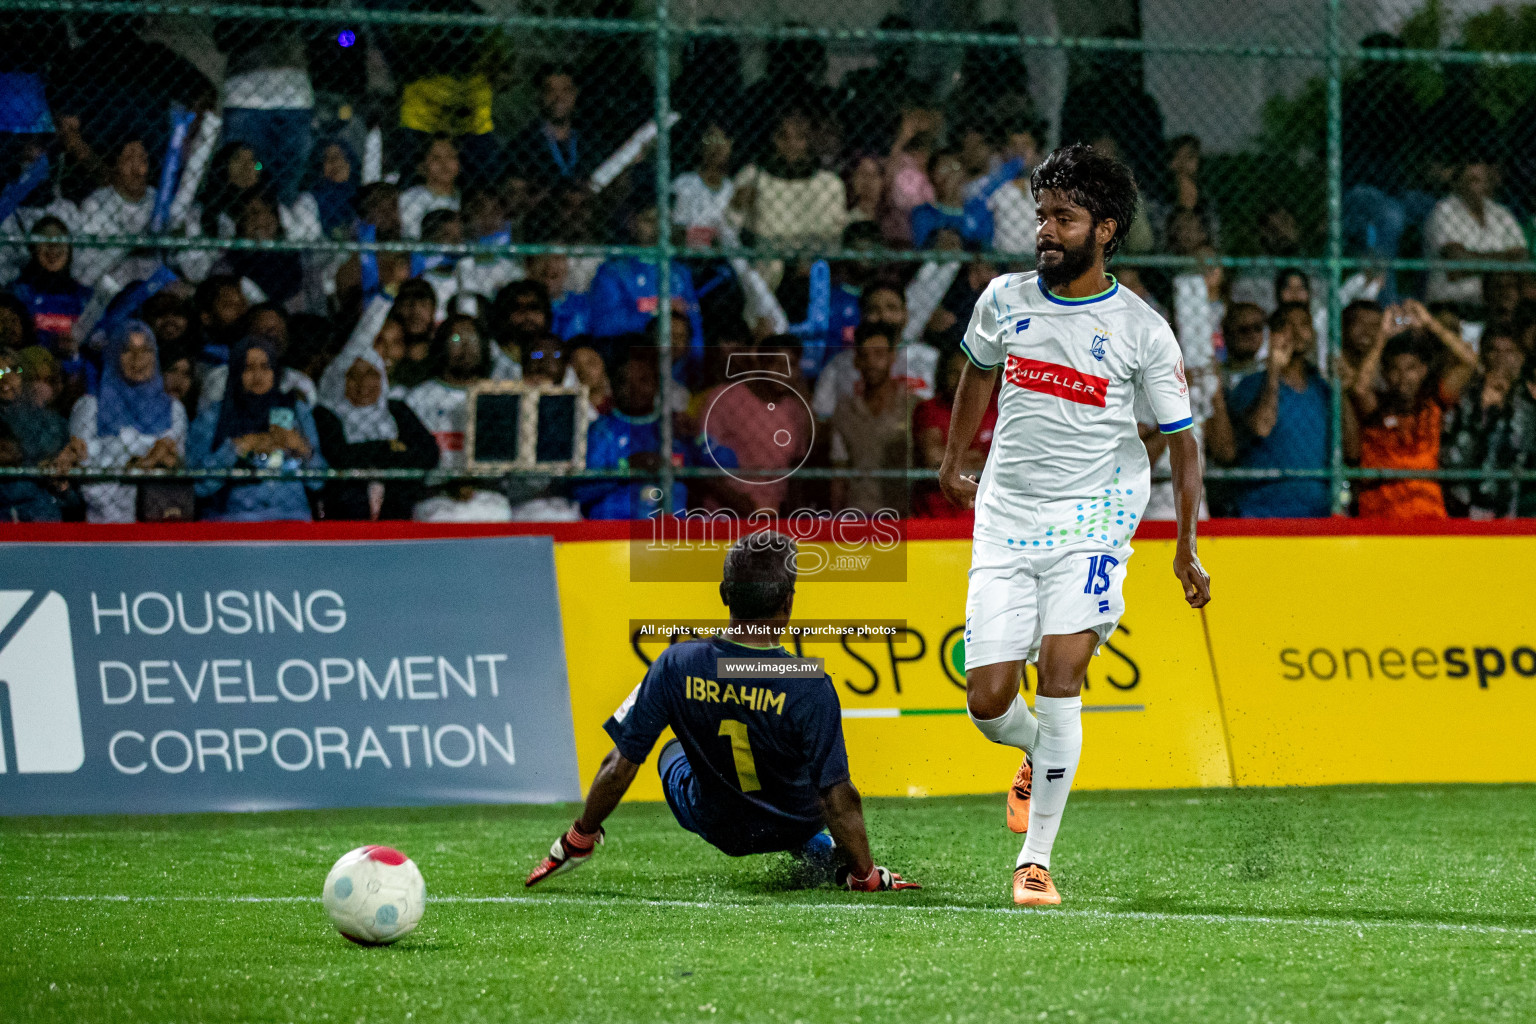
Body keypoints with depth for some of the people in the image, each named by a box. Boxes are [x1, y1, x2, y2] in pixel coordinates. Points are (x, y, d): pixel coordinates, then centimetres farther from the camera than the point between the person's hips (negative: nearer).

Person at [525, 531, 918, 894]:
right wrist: (865, 875, -14)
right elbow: (838, 795, -28)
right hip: (793, 827, -2)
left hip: (713, 824, 2)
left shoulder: (676, 666, -25)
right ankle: (818, 851, 23)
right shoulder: (810, 686, -32)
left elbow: (620, 766, -17)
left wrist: (579, 838, -2)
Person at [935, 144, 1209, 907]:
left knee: (1060, 674, -20)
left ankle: (1036, 858, -13)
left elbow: (1181, 439, 2)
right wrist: (954, 464, 27)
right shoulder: (1005, 300, 3)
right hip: (1005, 520, 3)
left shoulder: (1142, 330, -6)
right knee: (988, 700, -4)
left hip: (1091, 517, -3)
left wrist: (1186, 549, -1)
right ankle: (1038, 754, 33)